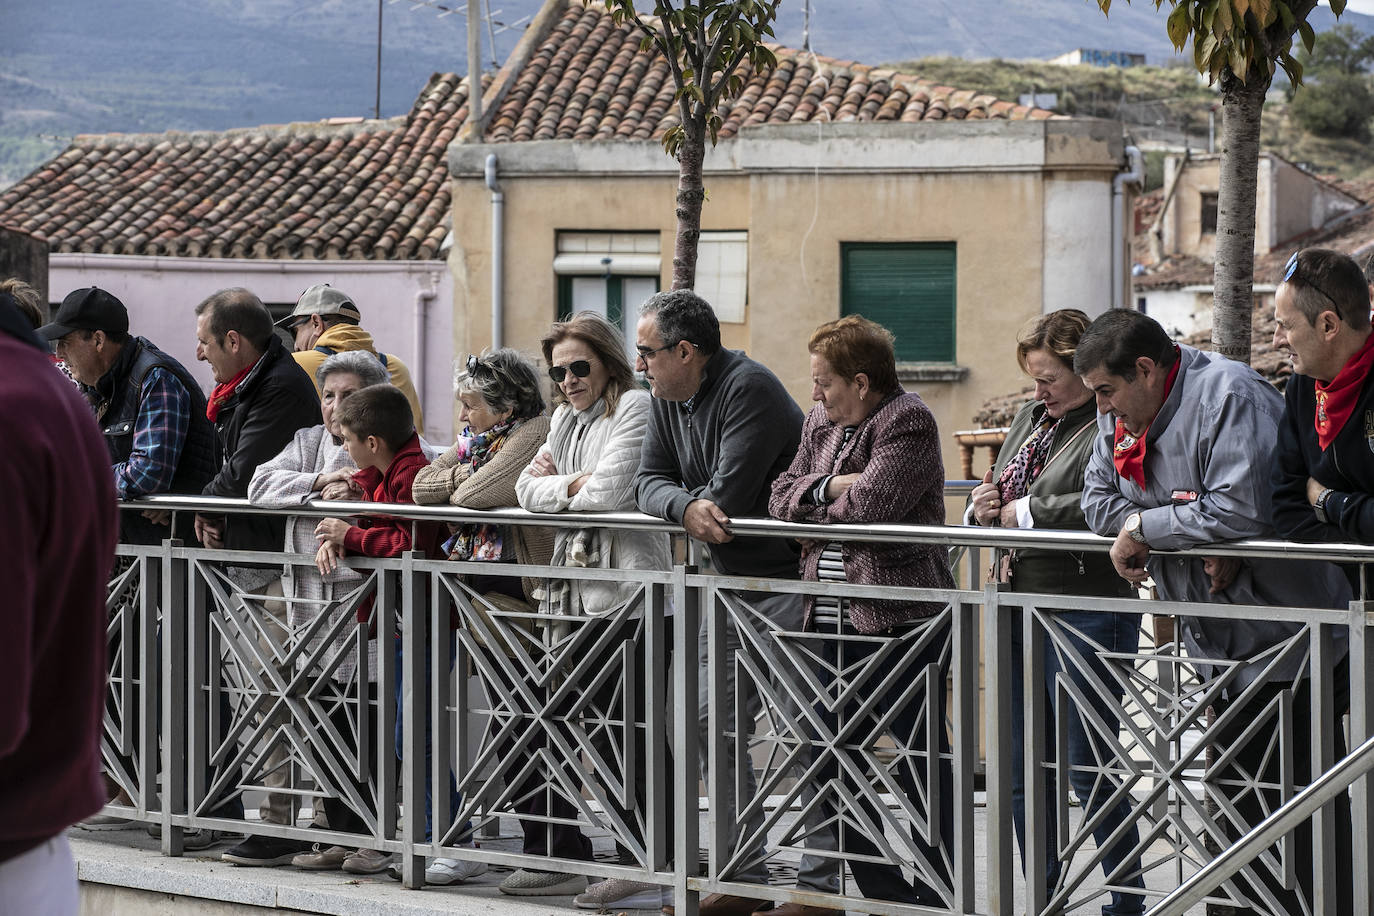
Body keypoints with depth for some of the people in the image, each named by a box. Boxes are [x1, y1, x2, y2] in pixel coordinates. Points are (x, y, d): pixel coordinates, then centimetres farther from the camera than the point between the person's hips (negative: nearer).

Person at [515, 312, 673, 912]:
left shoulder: (635, 407, -5)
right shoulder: (565, 418, 20)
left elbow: (609, 491, -15)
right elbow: (529, 488, 10)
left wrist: (555, 483, 1)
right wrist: (573, 485, -6)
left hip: (629, 596, -8)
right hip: (578, 592, 8)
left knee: (632, 732, -8)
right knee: (600, 732, 8)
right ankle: (636, 861, 15)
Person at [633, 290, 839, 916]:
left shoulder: (748, 388, -18)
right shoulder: (668, 399, 10)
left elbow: (727, 496, -24)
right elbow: (649, 483, 3)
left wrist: (702, 511, -3)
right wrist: (687, 507, -19)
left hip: (788, 578, -9)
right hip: (730, 581, 10)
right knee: (715, 723, 8)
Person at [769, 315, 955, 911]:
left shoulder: (907, 423, -10)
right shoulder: (820, 423, 15)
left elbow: (869, 503, -22)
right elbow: (781, 498, 9)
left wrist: (817, 502, -3)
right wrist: (830, 486, -9)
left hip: (900, 619, -9)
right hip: (835, 620, 9)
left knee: (921, 755, -5)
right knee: (837, 752, 12)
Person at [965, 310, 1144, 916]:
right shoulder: (1030, 417, 15)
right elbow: (1002, 496, 25)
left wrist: (1027, 512, -17)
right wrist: (983, 507, 2)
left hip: (1086, 611, -9)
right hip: (1023, 609, 9)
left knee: (1089, 770, -3)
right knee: (1025, 771, 14)